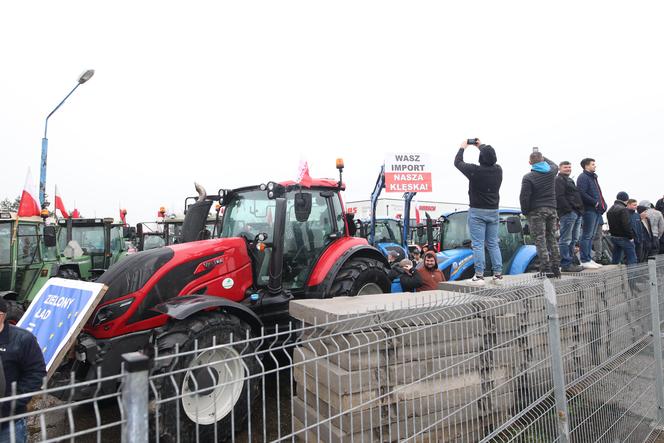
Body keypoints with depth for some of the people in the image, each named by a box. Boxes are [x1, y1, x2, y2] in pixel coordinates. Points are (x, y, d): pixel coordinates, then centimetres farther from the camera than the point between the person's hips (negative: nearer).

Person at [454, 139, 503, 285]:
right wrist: (481, 146, 32)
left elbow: (458, 162, 1)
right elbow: (491, 159, 24)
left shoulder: (475, 170, -15)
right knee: (493, 244, 11)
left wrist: (463, 147, 17)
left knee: (478, 245, -3)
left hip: (477, 211, -5)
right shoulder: (498, 170, 0)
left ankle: (479, 276, -4)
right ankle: (498, 274, 13)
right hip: (493, 211, 5)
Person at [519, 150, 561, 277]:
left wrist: (525, 211, -1)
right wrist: (542, 157, 38)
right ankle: (556, 268, 15)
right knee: (552, 239, 13)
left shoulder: (528, 177, -12)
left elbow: (524, 197, -15)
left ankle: (546, 269, -8)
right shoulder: (551, 171, 5)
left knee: (540, 240, -4)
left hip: (536, 211, -6)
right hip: (552, 209, 6)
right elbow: (554, 165, 32)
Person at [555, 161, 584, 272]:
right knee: (565, 240, -10)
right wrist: (569, 209, -21)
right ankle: (566, 264, -10)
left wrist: (580, 210, 18)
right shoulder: (558, 180, -4)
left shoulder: (569, 180, 28)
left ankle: (570, 262, 17)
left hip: (576, 213, 11)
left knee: (573, 240, 12)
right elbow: (559, 197, -16)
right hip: (568, 213, -11)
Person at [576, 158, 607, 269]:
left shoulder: (593, 177, 23)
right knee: (587, 236, -8)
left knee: (591, 236, 11)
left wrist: (602, 204, 11)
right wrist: (595, 202, -17)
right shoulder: (583, 177, -7)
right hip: (589, 210, -10)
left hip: (596, 211, 10)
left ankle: (589, 259, 16)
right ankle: (584, 261, -6)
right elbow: (582, 193, -19)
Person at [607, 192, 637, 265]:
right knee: (632, 259, -2)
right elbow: (626, 225, -20)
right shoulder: (623, 209, -14)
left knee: (615, 260, 14)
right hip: (623, 237, -8)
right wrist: (631, 236, -13)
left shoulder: (610, 210, 14)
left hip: (613, 237, 8)